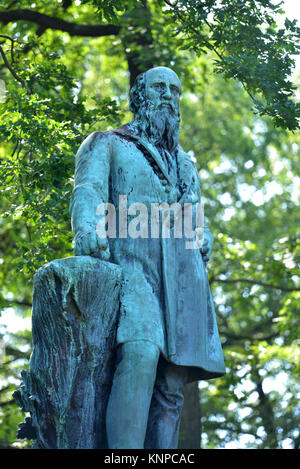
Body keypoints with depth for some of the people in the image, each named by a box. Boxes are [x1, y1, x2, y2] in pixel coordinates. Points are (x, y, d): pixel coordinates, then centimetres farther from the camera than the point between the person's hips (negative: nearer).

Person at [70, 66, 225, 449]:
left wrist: (204, 238, 1)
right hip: (131, 261, -5)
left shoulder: (184, 164, 34)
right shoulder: (106, 144, 18)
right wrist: (87, 228, -23)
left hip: (182, 271, 5)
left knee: (171, 387, -7)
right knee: (140, 354, -30)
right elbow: (89, 189, -1)